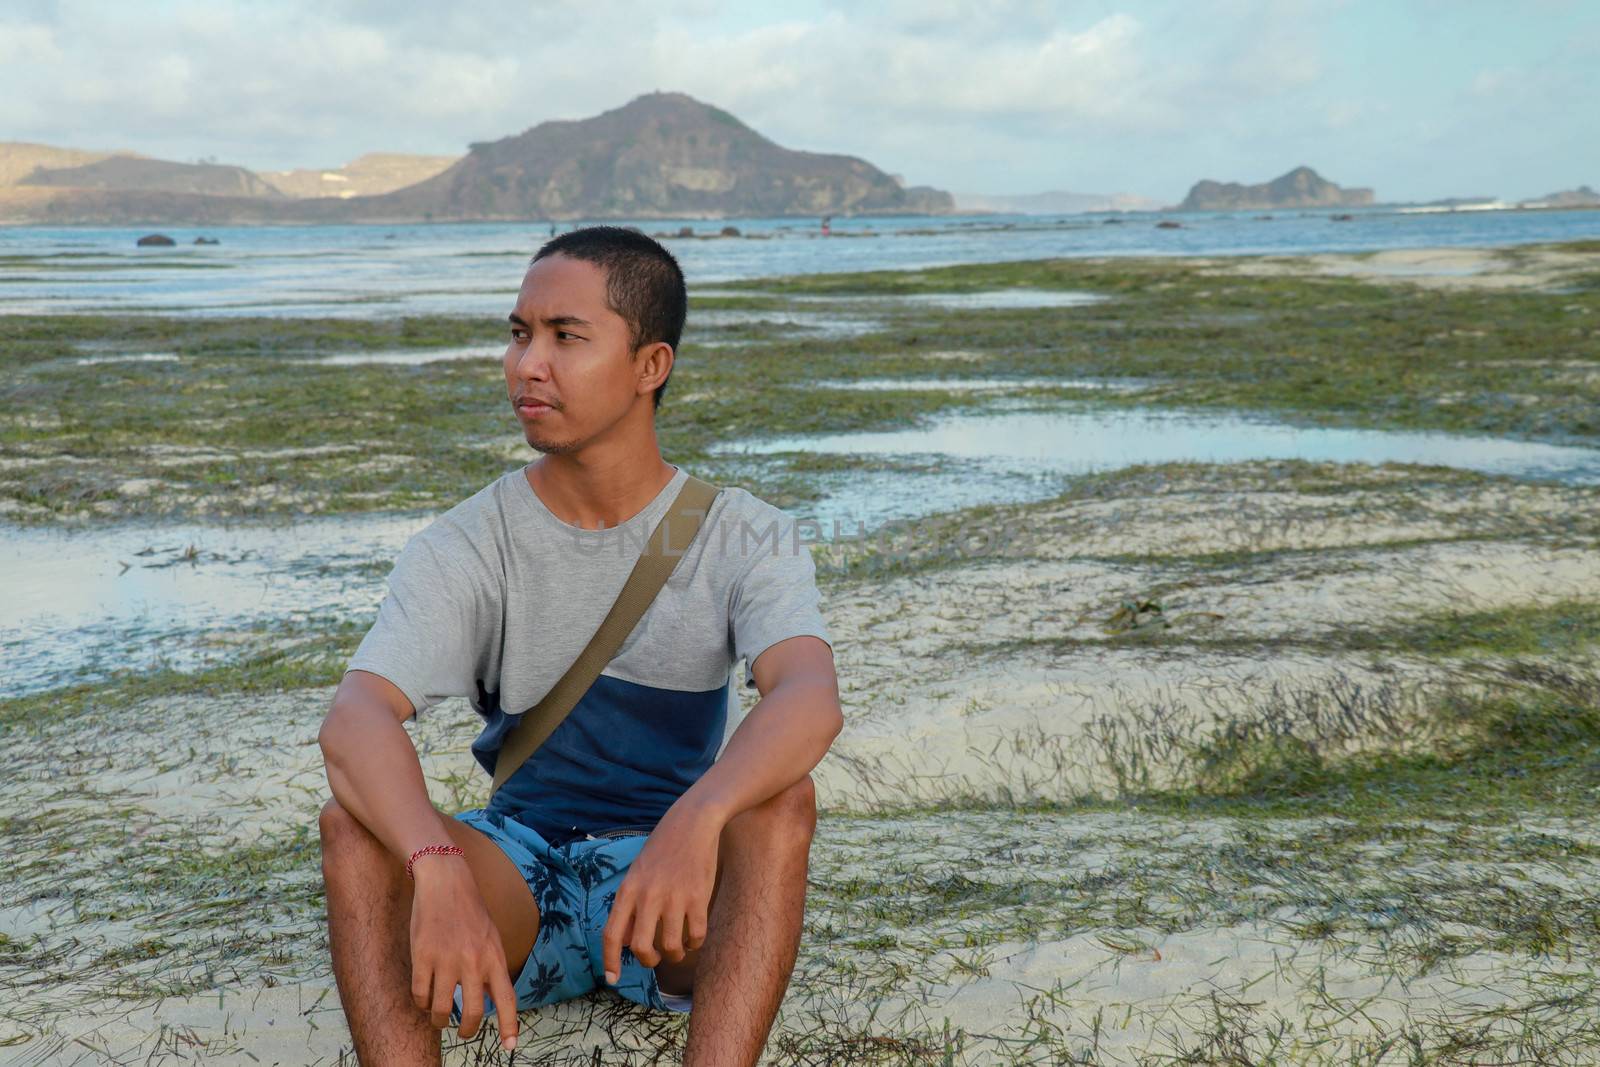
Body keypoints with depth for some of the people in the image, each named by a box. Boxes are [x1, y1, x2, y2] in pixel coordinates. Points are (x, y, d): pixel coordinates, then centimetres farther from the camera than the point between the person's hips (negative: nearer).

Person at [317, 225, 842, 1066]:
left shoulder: (744, 538, -8)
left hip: (677, 900, -1)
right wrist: (439, 869, -45)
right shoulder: (465, 547, -7)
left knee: (780, 801, -32)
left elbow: (812, 698, -28)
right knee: (354, 820, -27)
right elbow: (353, 720, -24)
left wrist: (696, 820, -49)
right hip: (516, 884, 1)